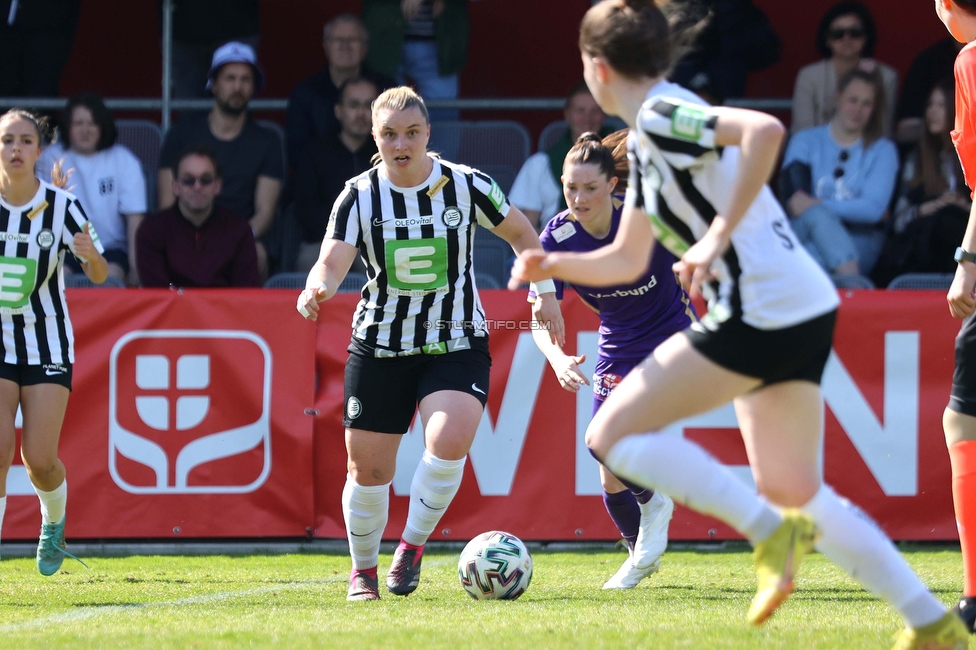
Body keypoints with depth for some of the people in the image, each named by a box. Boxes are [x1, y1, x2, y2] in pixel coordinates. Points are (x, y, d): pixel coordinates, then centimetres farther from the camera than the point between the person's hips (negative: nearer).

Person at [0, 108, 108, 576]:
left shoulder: (61, 205, -10)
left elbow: (99, 276, -5)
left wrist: (92, 257, -25)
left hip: (47, 343, 0)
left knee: (39, 459, -5)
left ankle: (54, 522, 29)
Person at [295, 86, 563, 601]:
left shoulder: (467, 186, -7)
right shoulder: (359, 196, -7)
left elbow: (520, 232, 9)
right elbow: (332, 261, -18)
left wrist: (545, 294, 4)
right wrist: (317, 288, -40)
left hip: (458, 344, -1)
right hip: (379, 346, 1)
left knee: (449, 441, -26)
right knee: (368, 467, 3)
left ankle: (413, 546, -5)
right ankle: (363, 571, 26)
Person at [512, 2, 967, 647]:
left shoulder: (661, 116, -10)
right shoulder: (648, 139, 20)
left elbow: (765, 129, -29)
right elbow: (627, 260, 29)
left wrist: (720, 234, -27)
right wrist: (554, 264, 13)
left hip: (761, 312, -10)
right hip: (803, 311, 10)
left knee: (615, 434, -5)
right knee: (795, 494, 16)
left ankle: (772, 531, -14)